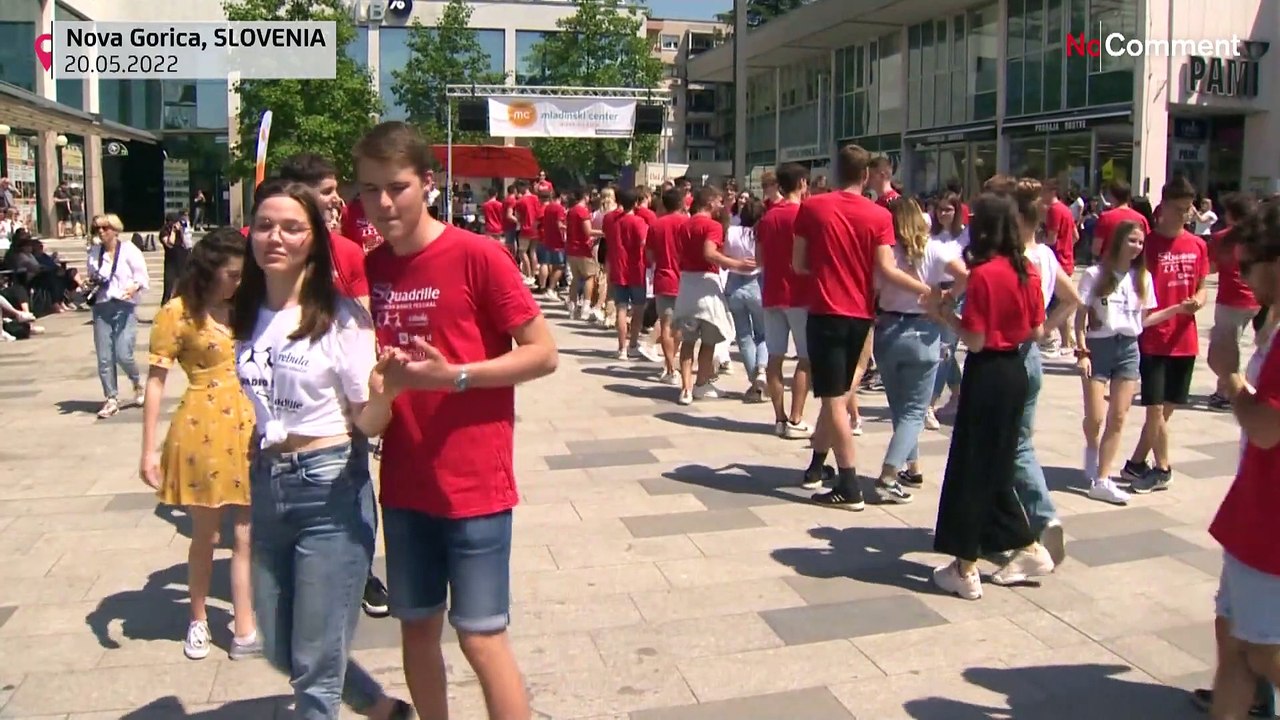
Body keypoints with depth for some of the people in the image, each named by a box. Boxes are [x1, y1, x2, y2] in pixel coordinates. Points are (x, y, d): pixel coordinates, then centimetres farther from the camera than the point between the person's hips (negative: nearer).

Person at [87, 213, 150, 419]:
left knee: (123, 355, -11)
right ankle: (112, 399, 12)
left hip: (124, 307, -4)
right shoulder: (94, 252, 10)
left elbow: (144, 278, -3)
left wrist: (135, 287, -24)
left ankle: (138, 384, 19)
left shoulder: (129, 250, -3)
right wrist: (90, 283, 2)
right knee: (104, 358, 1)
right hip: (101, 307, 4)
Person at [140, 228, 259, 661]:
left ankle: (245, 630, 12)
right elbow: (156, 381, -7)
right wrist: (149, 450, -11)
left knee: (246, 535, 5)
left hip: (249, 431, 4)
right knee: (205, 534, 11)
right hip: (203, 431, -4)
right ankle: (198, 622, 31)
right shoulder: (178, 312, -7)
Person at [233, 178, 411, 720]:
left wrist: (383, 391, -33)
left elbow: (368, 422, -13)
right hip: (264, 486, 7)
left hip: (330, 490, -7)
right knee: (280, 650, 19)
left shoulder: (340, 317, -13)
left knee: (315, 664, 2)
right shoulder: (244, 316, 3)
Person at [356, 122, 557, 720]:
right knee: (417, 626, 15)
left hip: (474, 484, -6)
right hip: (404, 484, 6)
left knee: (481, 637, -1)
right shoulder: (369, 268, 6)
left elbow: (544, 354, -11)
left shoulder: (477, 256, -12)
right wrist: (374, 377, -5)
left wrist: (453, 375, -20)